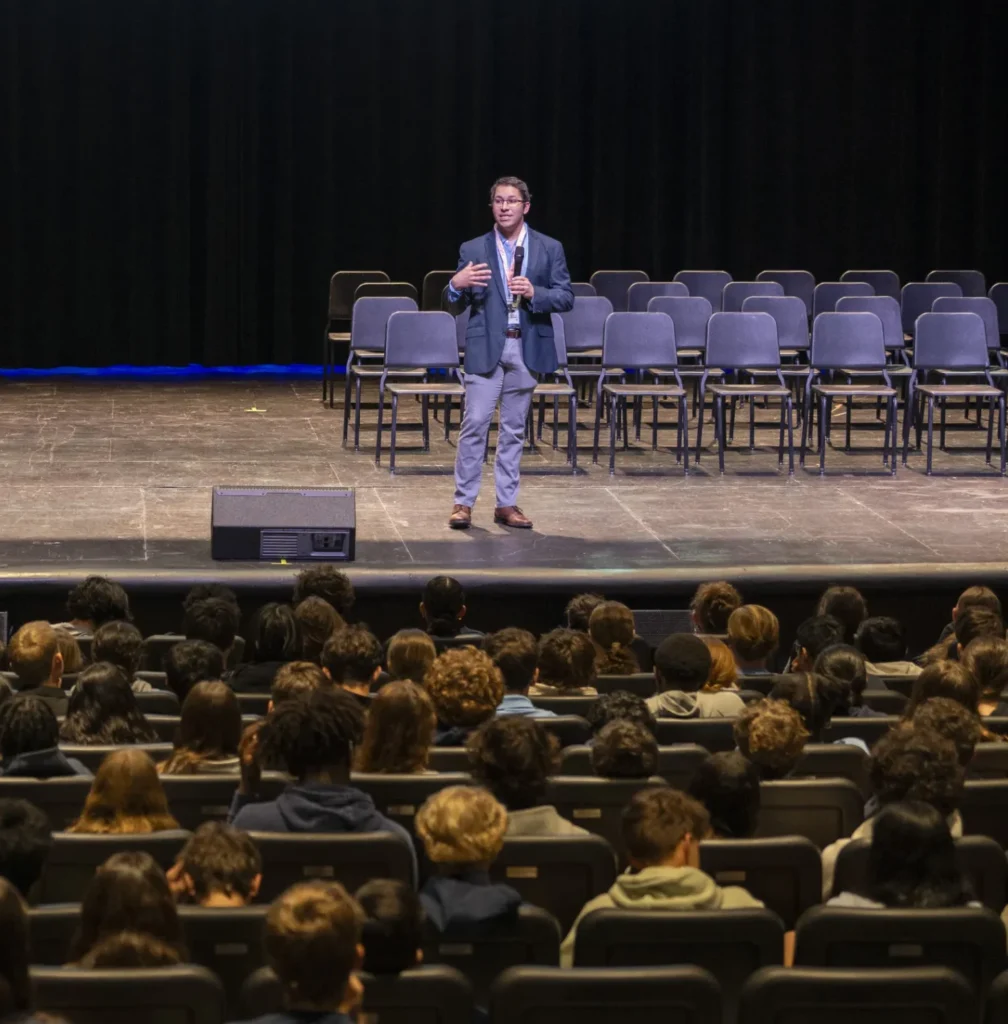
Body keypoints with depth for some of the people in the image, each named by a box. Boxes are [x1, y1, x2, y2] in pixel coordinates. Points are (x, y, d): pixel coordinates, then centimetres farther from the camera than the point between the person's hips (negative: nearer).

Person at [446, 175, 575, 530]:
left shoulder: (549, 249, 5)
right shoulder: (473, 250, 4)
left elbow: (566, 298, 1)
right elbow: (456, 307, 5)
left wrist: (535, 293, -17)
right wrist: (457, 285, -17)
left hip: (527, 347, 1)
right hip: (485, 346, -1)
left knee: (514, 428, 7)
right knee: (475, 423, -6)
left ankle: (506, 503, 13)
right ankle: (463, 502, -1)